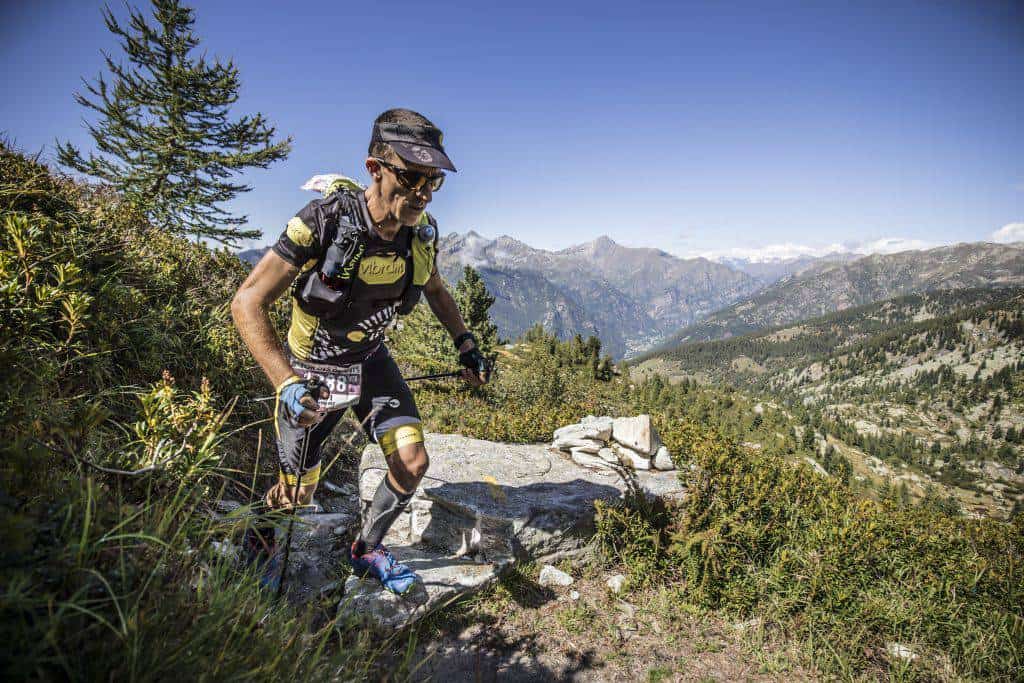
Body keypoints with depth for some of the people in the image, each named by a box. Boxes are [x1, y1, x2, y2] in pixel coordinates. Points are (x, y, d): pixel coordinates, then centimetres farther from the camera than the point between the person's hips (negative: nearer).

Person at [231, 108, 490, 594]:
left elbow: (435, 289, 8)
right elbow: (247, 303, -28)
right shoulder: (323, 222, -31)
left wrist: (466, 345, 0)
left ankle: (367, 549, 20)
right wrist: (286, 383, -38)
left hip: (369, 360, 4)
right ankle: (260, 536, 45)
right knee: (298, 495, 8)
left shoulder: (422, 230, -15)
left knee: (412, 461, -9)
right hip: (310, 370, -4)